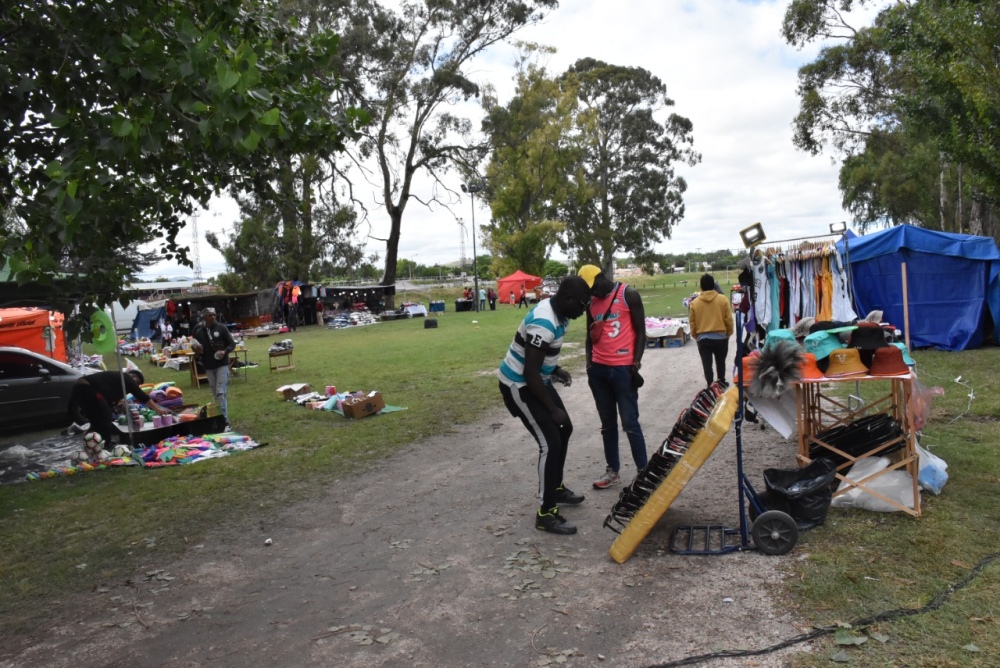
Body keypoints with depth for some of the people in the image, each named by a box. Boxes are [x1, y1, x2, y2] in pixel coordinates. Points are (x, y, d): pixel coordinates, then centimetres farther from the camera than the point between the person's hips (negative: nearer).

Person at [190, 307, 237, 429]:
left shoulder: (221, 328, -4)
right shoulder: (198, 331, 2)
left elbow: (232, 344, 0)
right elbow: (194, 346, 15)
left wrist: (225, 351, -19)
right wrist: (196, 349, -8)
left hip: (222, 365, -3)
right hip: (208, 367, 3)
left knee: (221, 393, -12)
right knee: (215, 394, 13)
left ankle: (225, 421, -14)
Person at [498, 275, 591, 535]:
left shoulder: (559, 313, 0)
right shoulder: (543, 324, -31)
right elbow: (530, 374, -29)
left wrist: (556, 370, 4)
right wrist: (553, 409, -21)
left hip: (537, 380, 10)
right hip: (519, 385, -10)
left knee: (564, 429, 18)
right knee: (550, 443, -11)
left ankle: (556, 489, 35)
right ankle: (546, 514, -1)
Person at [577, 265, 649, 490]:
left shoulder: (629, 295, -5)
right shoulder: (592, 302, 12)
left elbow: (640, 331, -5)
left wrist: (636, 363, -12)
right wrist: (589, 364, 9)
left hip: (623, 368, -5)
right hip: (599, 369, 6)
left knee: (630, 423, -4)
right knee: (607, 423, 11)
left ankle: (644, 471, 6)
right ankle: (612, 470, 19)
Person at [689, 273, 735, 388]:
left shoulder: (694, 303, -4)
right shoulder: (723, 299, -6)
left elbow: (692, 323, 2)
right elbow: (729, 320, -3)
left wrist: (695, 336, 17)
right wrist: (729, 333, 13)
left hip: (703, 338, -1)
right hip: (720, 337, 1)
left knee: (707, 364, 5)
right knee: (721, 362, 19)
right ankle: (721, 383, 31)